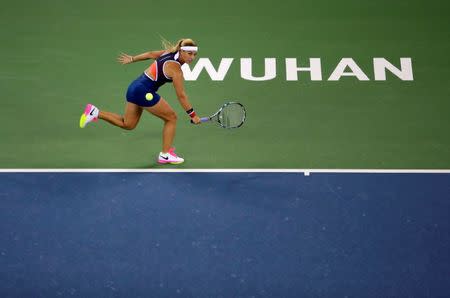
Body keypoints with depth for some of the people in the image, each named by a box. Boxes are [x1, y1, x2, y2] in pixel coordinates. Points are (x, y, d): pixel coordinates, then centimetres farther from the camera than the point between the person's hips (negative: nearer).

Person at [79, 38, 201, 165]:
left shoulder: (169, 52, 5)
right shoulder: (175, 69, -18)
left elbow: (150, 54, 19)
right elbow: (181, 96, -17)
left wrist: (132, 59, 33)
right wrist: (193, 115, -10)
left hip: (134, 86, 9)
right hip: (145, 92, -9)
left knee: (127, 124, 22)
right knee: (171, 118, 5)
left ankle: (95, 112, 12)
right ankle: (165, 155, 10)